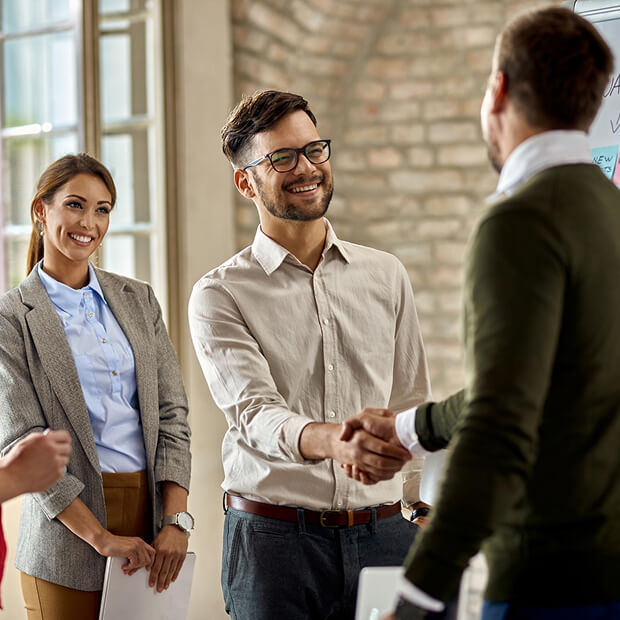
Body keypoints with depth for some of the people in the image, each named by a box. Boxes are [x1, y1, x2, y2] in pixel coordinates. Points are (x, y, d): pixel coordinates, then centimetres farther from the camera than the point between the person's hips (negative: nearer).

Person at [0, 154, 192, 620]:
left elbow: (172, 413, 7)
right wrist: (100, 536, -14)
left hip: (152, 509, 4)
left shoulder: (138, 299, 11)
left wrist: (176, 520, -5)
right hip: (68, 530, -3)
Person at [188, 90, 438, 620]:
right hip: (274, 537, -3)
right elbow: (255, 412, -15)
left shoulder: (387, 276, 11)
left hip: (383, 535, 3)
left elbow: (413, 407, 14)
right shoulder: (220, 295, -1)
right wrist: (332, 440, -35)